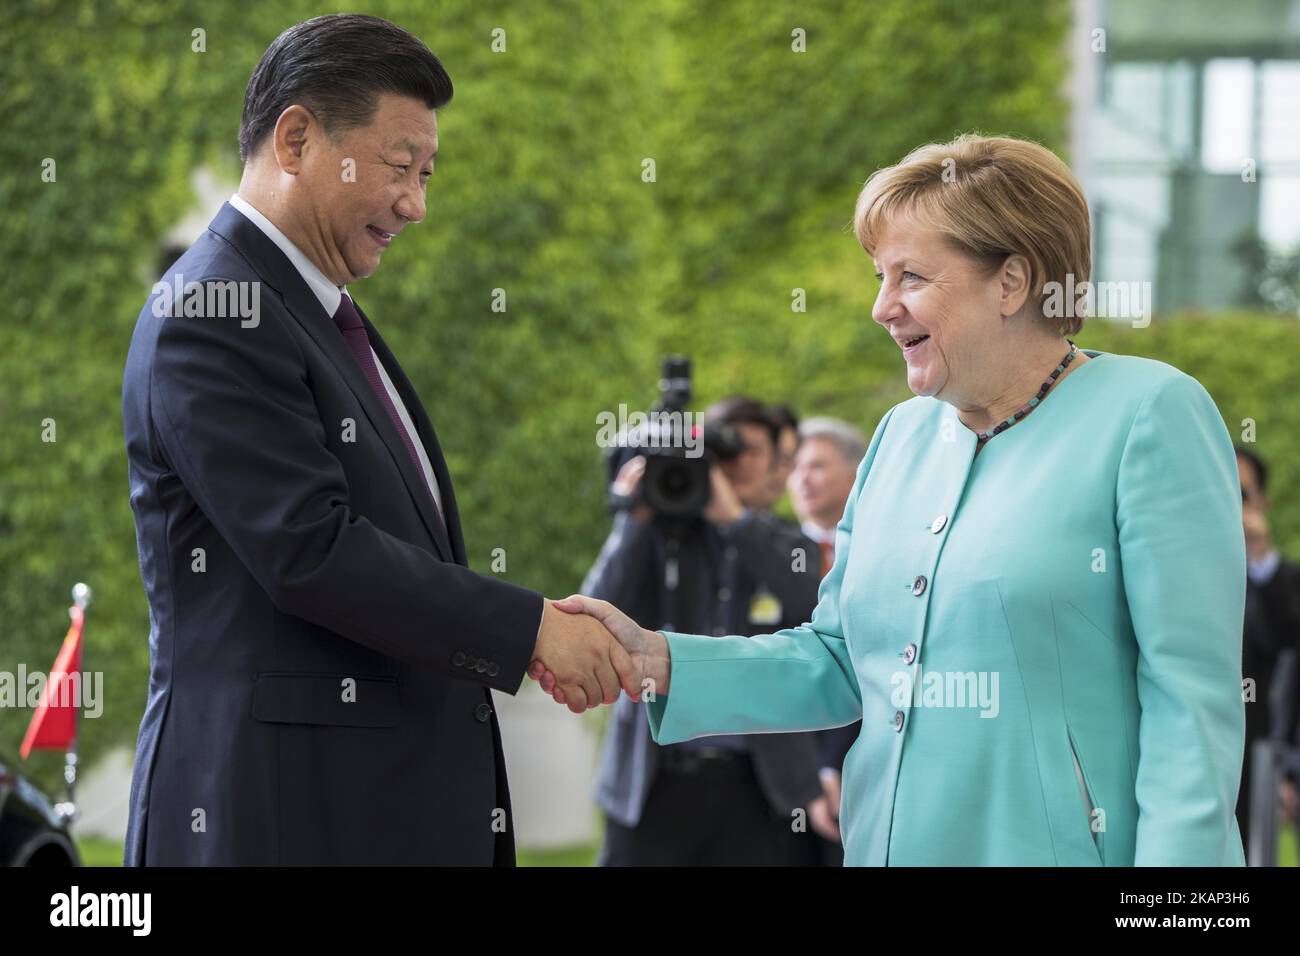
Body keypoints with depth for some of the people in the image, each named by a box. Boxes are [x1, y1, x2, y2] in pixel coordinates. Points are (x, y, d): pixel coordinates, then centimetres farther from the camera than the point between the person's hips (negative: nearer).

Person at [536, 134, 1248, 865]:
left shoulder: (1149, 416, -9)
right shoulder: (903, 435, 12)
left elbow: (1193, 693, -15)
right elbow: (840, 662, 11)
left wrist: (1172, 868, -22)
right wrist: (657, 661, -1)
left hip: (1064, 848, -6)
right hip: (894, 844, 7)